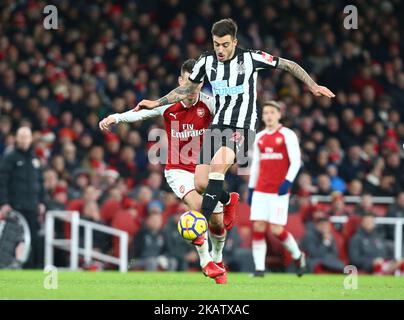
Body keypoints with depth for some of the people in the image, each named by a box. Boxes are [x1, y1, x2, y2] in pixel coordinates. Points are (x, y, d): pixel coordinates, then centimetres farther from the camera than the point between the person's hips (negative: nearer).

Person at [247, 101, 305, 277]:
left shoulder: (287, 135, -1)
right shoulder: (259, 137, 15)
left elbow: (296, 162, -6)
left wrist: (287, 181, -18)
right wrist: (251, 188, 14)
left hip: (279, 190, -5)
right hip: (260, 190, 5)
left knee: (276, 229, -9)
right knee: (258, 227, -6)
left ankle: (297, 255, 17)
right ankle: (259, 267, -3)